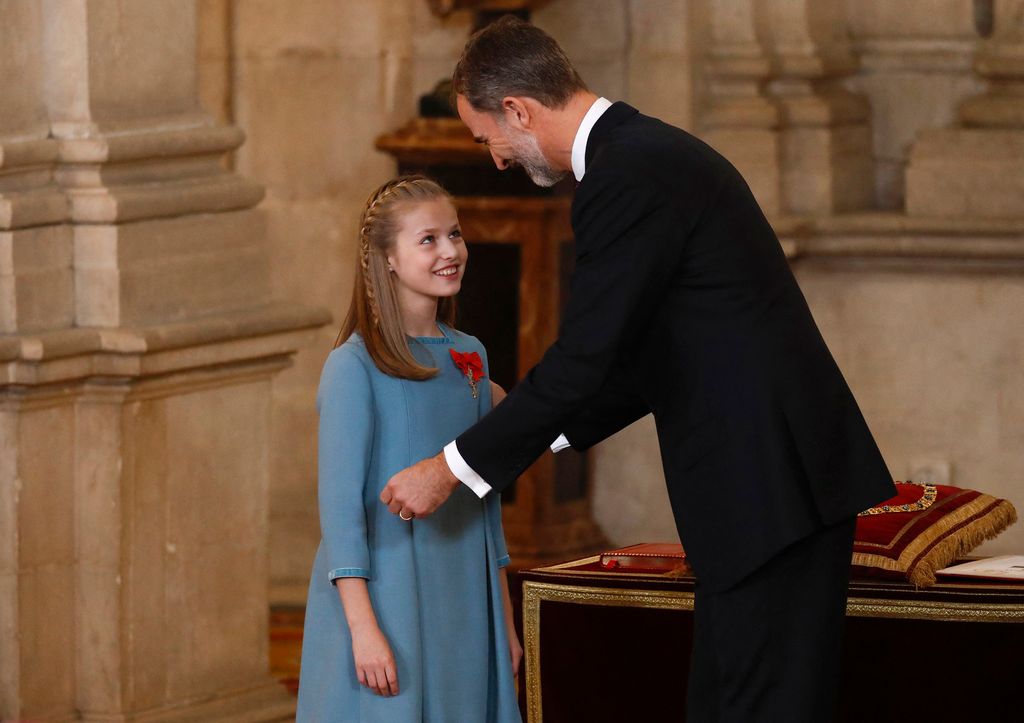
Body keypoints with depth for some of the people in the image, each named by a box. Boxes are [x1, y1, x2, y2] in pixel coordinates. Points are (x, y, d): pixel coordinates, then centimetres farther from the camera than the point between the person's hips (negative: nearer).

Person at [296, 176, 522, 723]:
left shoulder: (469, 357, 9)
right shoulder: (355, 365, -9)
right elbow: (339, 499, -12)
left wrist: (505, 620, 14)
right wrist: (363, 626, -19)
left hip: (465, 599, 6)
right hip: (387, 593, -6)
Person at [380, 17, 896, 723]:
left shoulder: (628, 176, -16)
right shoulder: (654, 151, 17)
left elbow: (583, 359, -17)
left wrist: (450, 470, -8)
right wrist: (529, 433, 23)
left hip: (772, 481, -10)